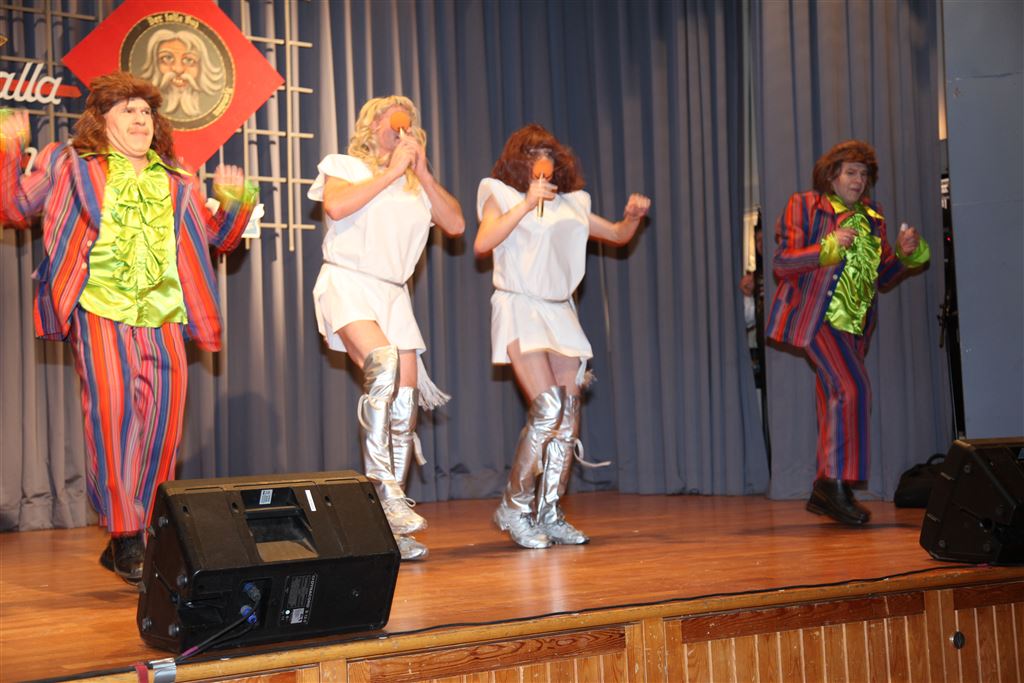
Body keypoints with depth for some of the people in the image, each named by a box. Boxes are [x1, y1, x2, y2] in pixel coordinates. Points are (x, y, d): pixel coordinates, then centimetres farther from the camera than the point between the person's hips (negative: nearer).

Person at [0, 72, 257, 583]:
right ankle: (124, 536, -12)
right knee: (113, 410, -18)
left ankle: (141, 538, 8)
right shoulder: (69, 165, 17)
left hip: (163, 316, 4)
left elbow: (221, 237, 28)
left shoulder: (178, 183, 24)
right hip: (101, 311, -3)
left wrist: (235, 201, 9)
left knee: (161, 423, -2)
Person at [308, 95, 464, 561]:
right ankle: (383, 487, -33)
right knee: (383, 360, -34)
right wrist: (390, 171, -6)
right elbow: (336, 206, -12)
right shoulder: (344, 166, 9)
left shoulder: (417, 185, 21)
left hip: (394, 294, 5)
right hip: (347, 283, -5)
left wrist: (421, 172, 3)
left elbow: (456, 224, 8)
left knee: (405, 408, -4)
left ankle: (392, 527, 3)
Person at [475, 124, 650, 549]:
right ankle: (513, 509, -4)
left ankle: (549, 514, 8)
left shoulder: (569, 204, 17)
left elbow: (618, 235, 25)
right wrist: (528, 202, -17)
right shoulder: (501, 196, 5)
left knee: (568, 417, -1)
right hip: (519, 308, -5)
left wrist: (633, 216, 4)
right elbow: (482, 244, -14)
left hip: (560, 313, 6)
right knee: (548, 410, -18)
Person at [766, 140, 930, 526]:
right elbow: (781, 263, -9)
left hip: (854, 322, 6)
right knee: (853, 387, -21)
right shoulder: (804, 207, -1)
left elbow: (882, 277, 18)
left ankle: (825, 492, 15)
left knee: (836, 399, 8)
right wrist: (829, 247, -21)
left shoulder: (871, 217, 16)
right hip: (816, 315, -6)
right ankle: (838, 482, -17)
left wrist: (904, 254, -1)